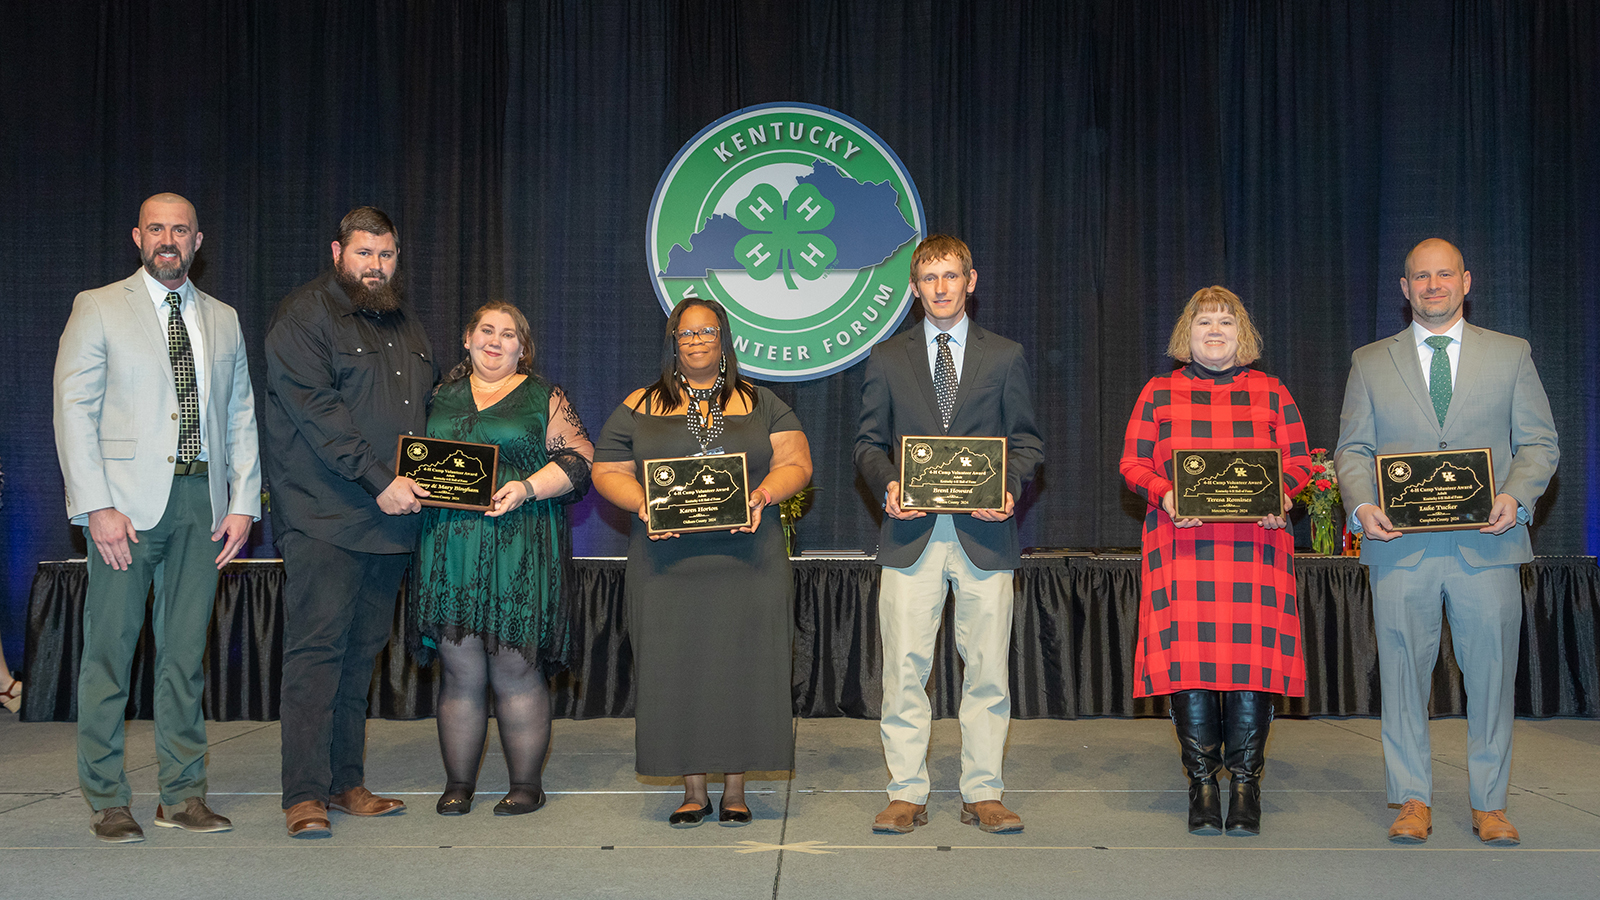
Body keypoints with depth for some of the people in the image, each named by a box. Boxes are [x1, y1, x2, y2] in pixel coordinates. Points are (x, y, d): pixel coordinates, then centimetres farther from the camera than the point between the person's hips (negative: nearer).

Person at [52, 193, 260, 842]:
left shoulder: (223, 320, 16)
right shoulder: (98, 308, 4)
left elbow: (241, 416, 15)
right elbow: (74, 410, -3)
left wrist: (244, 502, 4)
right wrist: (97, 507, -12)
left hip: (202, 502, 3)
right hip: (125, 502, -3)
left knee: (186, 652, 7)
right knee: (109, 649, 0)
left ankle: (182, 795, 15)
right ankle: (107, 801, 10)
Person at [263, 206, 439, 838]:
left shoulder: (405, 323, 19)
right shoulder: (304, 316, -4)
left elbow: (428, 407, 25)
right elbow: (316, 410, -14)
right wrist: (379, 480, -20)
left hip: (391, 522, 7)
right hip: (324, 518, -7)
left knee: (361, 654, 10)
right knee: (316, 651, -7)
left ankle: (346, 782, 18)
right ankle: (305, 794, -2)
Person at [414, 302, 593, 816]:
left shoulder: (544, 398, 8)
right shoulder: (442, 396, 17)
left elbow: (579, 459, 1)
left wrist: (527, 488, -12)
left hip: (519, 550, -2)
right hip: (449, 549, 3)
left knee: (515, 669, -3)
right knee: (460, 669, 2)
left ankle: (527, 784, 9)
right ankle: (458, 783, 13)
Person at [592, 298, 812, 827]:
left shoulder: (760, 405, 11)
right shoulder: (640, 408, 10)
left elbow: (795, 463, 6)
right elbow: (608, 472, 7)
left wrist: (765, 494, -14)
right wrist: (644, 505, -11)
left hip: (746, 560, 0)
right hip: (669, 562, 0)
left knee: (742, 665, -1)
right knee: (678, 669, 1)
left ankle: (735, 788, 10)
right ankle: (693, 789, 12)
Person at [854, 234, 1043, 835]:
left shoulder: (1005, 357, 11)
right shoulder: (887, 358, 11)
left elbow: (1025, 441, 11)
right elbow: (868, 441, 12)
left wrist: (1009, 488, -8)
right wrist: (888, 484, -8)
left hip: (984, 532, 0)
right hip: (912, 533, 0)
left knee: (987, 668, 3)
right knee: (905, 668, 0)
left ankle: (982, 795, 13)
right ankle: (907, 795, 9)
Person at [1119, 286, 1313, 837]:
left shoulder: (1271, 393, 15)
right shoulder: (1160, 393, 13)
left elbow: (1298, 460, 12)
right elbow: (1133, 462, 9)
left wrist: (1281, 495, -9)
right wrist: (1164, 495, -10)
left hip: (1256, 543, 1)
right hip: (1182, 544, 0)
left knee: (1254, 656, -5)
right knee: (1188, 659, -5)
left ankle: (1245, 785, 5)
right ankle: (1202, 785, 6)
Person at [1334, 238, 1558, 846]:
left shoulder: (1510, 355, 11)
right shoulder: (1370, 363, 12)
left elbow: (1539, 443, 8)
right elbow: (1352, 448, 9)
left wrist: (1516, 497, -10)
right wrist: (1362, 506, -9)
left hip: (1487, 544, 0)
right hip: (1400, 545, 0)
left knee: (1491, 675, 3)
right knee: (1403, 673, 2)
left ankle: (1489, 803, 17)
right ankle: (1413, 801, 14)